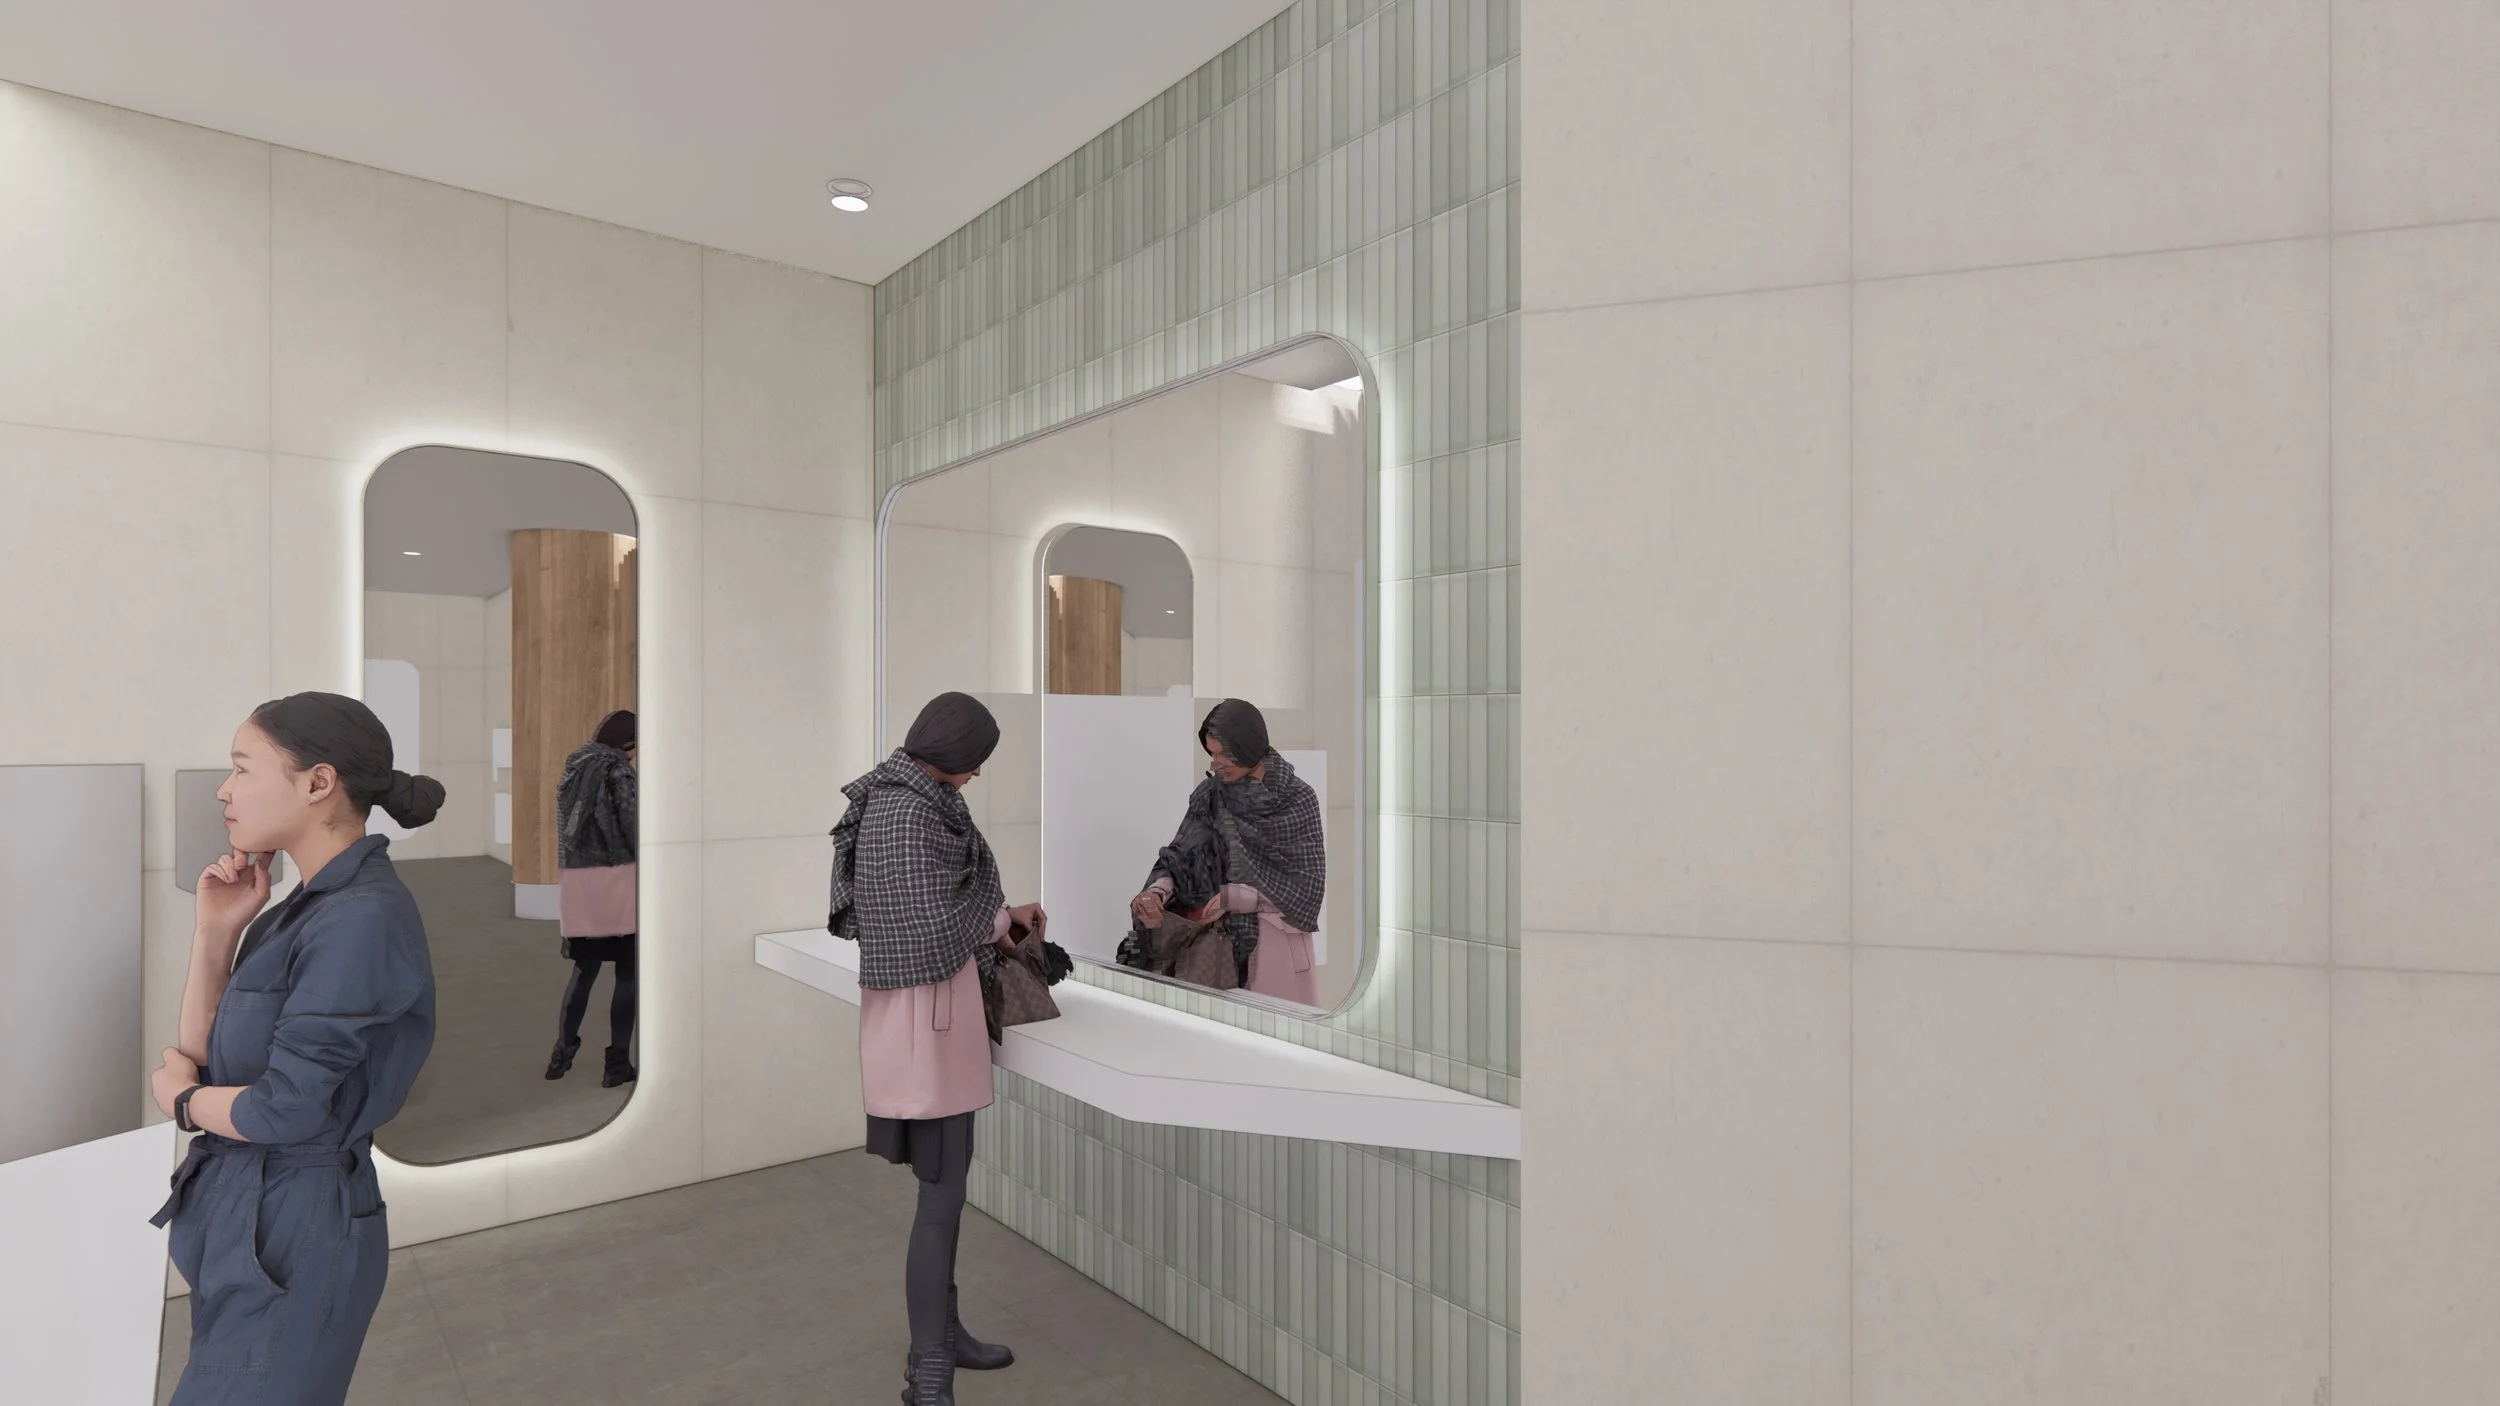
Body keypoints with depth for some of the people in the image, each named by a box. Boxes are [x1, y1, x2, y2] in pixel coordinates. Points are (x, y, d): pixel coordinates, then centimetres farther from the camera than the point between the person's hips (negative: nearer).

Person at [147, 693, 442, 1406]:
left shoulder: (365, 919, -23)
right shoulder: (300, 911, 6)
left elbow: (286, 1108, -22)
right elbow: (198, 1055, 10)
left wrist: (180, 1098, -2)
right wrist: (215, 929, 0)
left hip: (295, 1237, -9)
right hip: (232, 1215, 9)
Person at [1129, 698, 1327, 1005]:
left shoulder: (1298, 798, -9)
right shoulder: (1210, 795, 1)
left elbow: (1308, 883, -11)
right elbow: (1179, 856, -2)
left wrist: (1235, 896, -18)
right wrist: (1157, 892, -23)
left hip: (1280, 939, -2)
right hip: (1222, 937, 3)